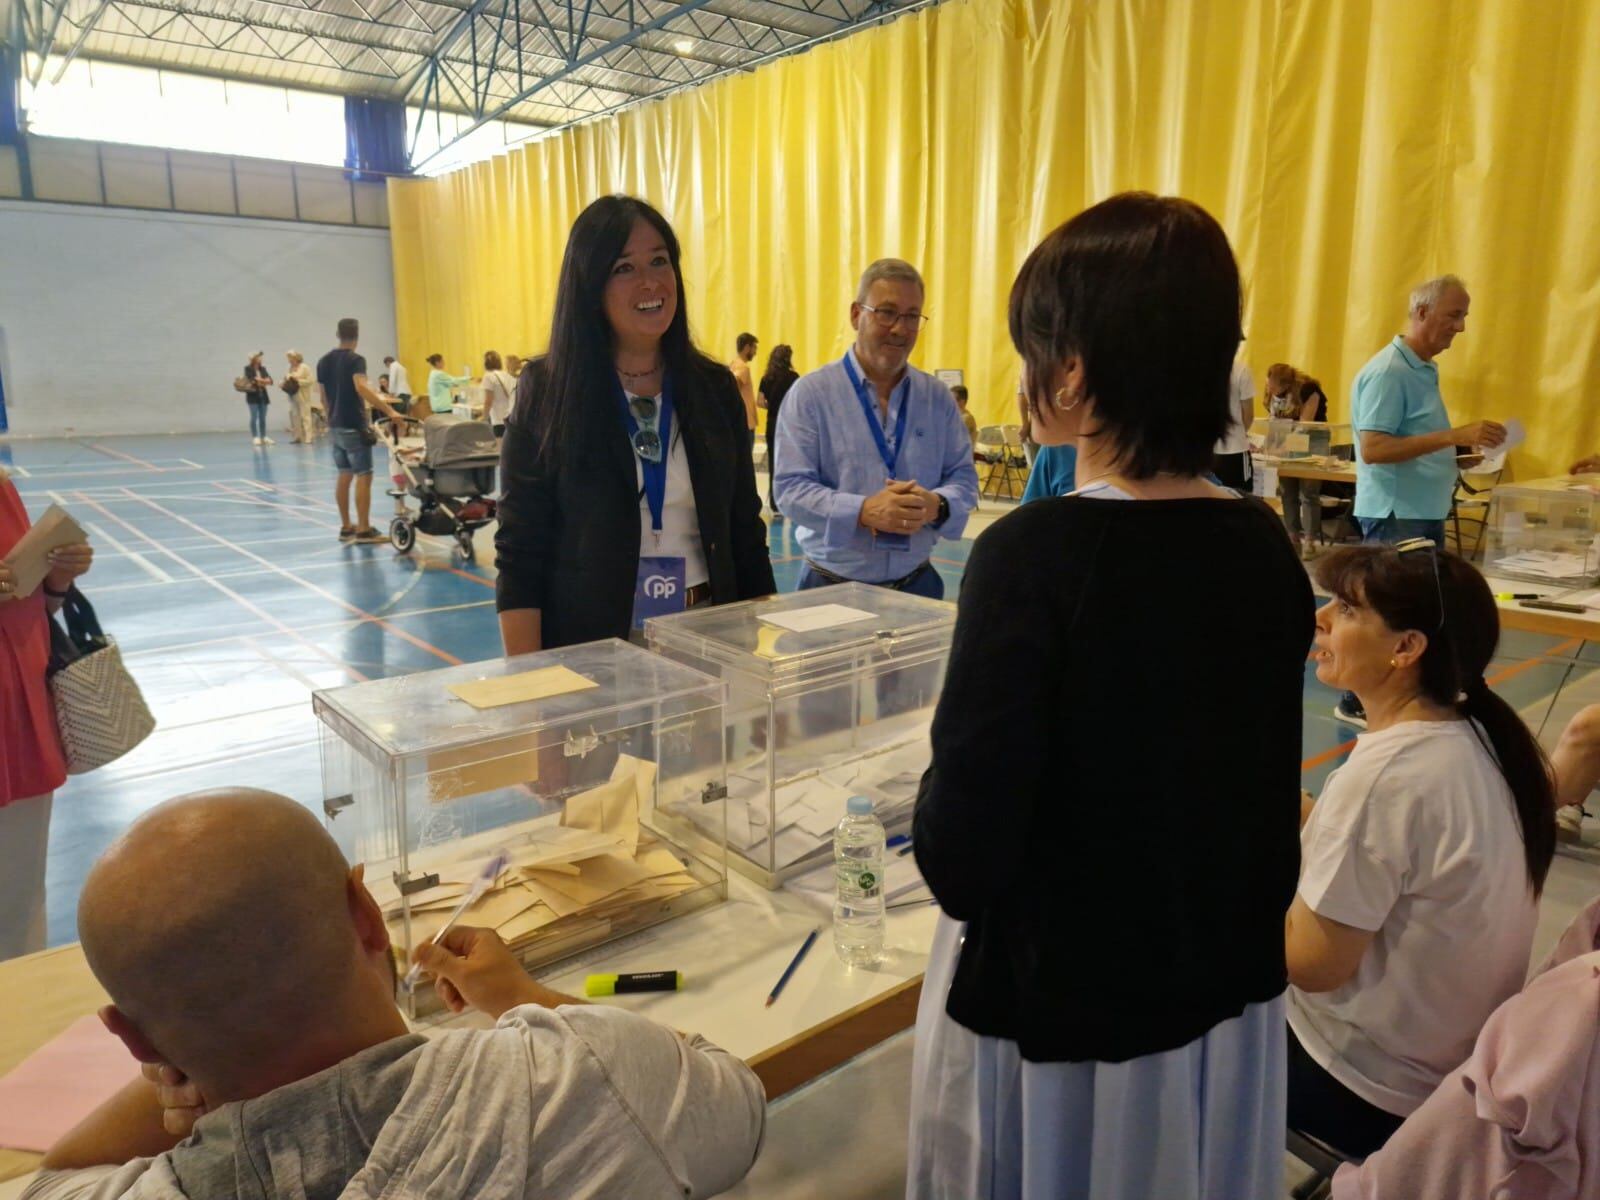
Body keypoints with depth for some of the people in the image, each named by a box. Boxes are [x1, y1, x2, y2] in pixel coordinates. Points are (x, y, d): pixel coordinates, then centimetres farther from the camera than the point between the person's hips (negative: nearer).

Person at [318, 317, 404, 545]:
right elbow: (361, 387, -29)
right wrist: (389, 411, -37)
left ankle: (346, 527, 17)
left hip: (335, 426, 8)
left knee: (344, 476, 13)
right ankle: (364, 530, -7)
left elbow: (324, 395, 17)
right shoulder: (355, 360, -12)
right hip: (354, 426, -8)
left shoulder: (323, 361, 11)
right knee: (363, 477, -6)